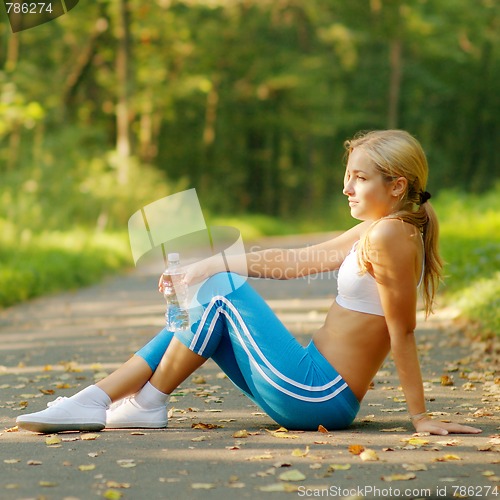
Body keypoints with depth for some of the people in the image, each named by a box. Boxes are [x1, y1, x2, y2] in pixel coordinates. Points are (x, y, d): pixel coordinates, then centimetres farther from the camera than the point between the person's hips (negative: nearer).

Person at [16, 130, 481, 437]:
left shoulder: (389, 236, -17)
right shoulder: (370, 231, 13)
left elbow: (403, 332, -18)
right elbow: (296, 260, 14)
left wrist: (420, 416, -17)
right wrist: (211, 264, 7)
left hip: (316, 398, -10)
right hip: (313, 392, 10)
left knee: (222, 290, -7)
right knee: (202, 310, 10)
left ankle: (150, 402, 3)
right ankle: (91, 403, 5)